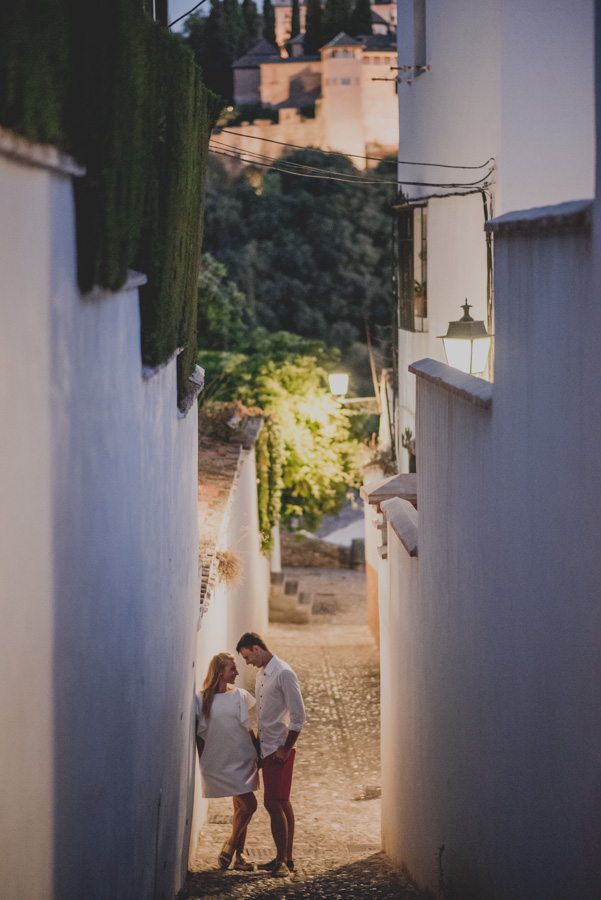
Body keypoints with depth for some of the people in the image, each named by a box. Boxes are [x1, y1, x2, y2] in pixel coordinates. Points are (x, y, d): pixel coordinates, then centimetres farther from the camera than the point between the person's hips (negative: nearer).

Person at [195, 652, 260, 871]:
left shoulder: (239, 696, 8)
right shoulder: (202, 699, -3)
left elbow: (248, 729, 10)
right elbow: (199, 735, -1)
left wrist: (257, 761, 7)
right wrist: (203, 765, -5)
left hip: (243, 760, 4)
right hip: (220, 762, -4)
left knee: (241, 807, 7)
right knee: (249, 804, -13)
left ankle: (238, 854, 16)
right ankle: (231, 844, 6)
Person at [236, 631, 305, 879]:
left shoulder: (284, 673, -15)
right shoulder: (261, 673, 13)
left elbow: (298, 715, -17)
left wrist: (285, 749, -16)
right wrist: (259, 743, 16)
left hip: (279, 749, -9)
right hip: (268, 747, 9)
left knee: (274, 803, -11)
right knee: (281, 803, 12)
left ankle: (281, 860, -7)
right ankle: (287, 858, 17)